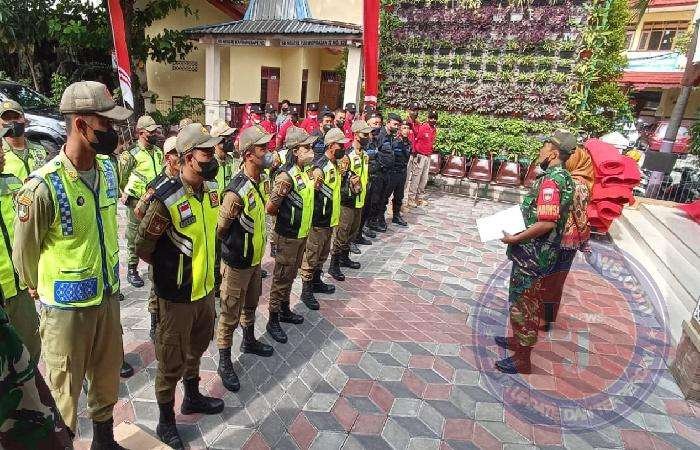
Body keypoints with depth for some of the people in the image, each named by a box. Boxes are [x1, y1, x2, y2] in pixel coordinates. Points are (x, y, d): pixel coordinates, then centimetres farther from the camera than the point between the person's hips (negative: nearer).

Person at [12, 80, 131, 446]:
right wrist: (38, 288, 9)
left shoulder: (108, 168, -4)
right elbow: (24, 253, -8)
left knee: (107, 378, 23)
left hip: (108, 295, 6)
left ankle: (104, 439, 45)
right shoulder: (42, 187, -23)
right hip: (66, 306, -6)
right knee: (64, 392, 14)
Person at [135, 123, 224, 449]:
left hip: (205, 288, 7)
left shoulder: (211, 188, -3)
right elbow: (143, 247, -14)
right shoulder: (167, 199, -25)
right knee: (171, 361, 12)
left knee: (196, 348, 26)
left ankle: (192, 397, 50)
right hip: (177, 295, -7)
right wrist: (171, 270, 0)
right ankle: (166, 422, 35)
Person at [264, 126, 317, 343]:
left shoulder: (305, 171, 5)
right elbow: (270, 209, -23)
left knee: (290, 276, 22)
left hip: (301, 234, 9)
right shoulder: (286, 176, -23)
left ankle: (285, 311, 40)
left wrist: (315, 184, 11)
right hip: (287, 237, -9)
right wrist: (278, 193, -31)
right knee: (281, 279, 4)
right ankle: (273, 321, 19)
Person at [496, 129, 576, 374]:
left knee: (523, 304, 2)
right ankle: (519, 339, 40)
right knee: (527, 301, 23)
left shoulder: (550, 180, -24)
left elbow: (546, 223, -30)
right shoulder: (562, 177, 9)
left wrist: (515, 238, -21)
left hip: (532, 255, -10)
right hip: (538, 252, 10)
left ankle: (522, 359, 16)